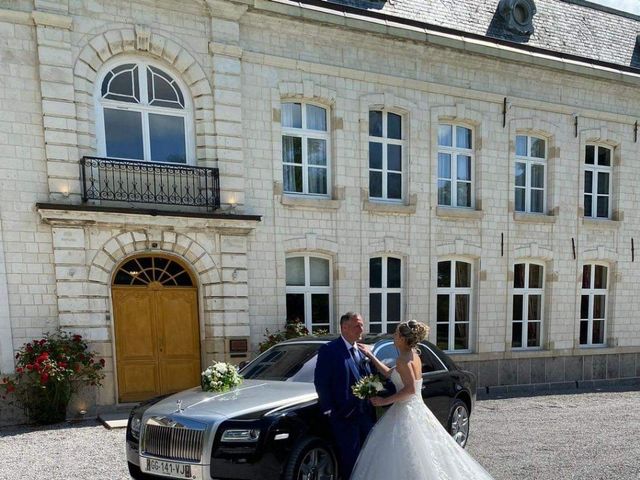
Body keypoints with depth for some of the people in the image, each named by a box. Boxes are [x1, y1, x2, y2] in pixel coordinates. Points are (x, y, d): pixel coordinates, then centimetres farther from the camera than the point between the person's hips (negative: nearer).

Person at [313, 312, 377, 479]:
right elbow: (321, 382, -13)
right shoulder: (329, 350, -12)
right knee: (350, 459, 8)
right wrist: (329, 410, -14)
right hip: (344, 415, -6)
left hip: (366, 413, 6)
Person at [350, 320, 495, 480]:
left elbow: (410, 389, -26)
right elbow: (390, 373, 18)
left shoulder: (404, 359, -18)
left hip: (406, 413, -9)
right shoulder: (412, 356, 10)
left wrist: (385, 401, -19)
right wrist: (370, 355, 18)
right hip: (416, 410, 9)